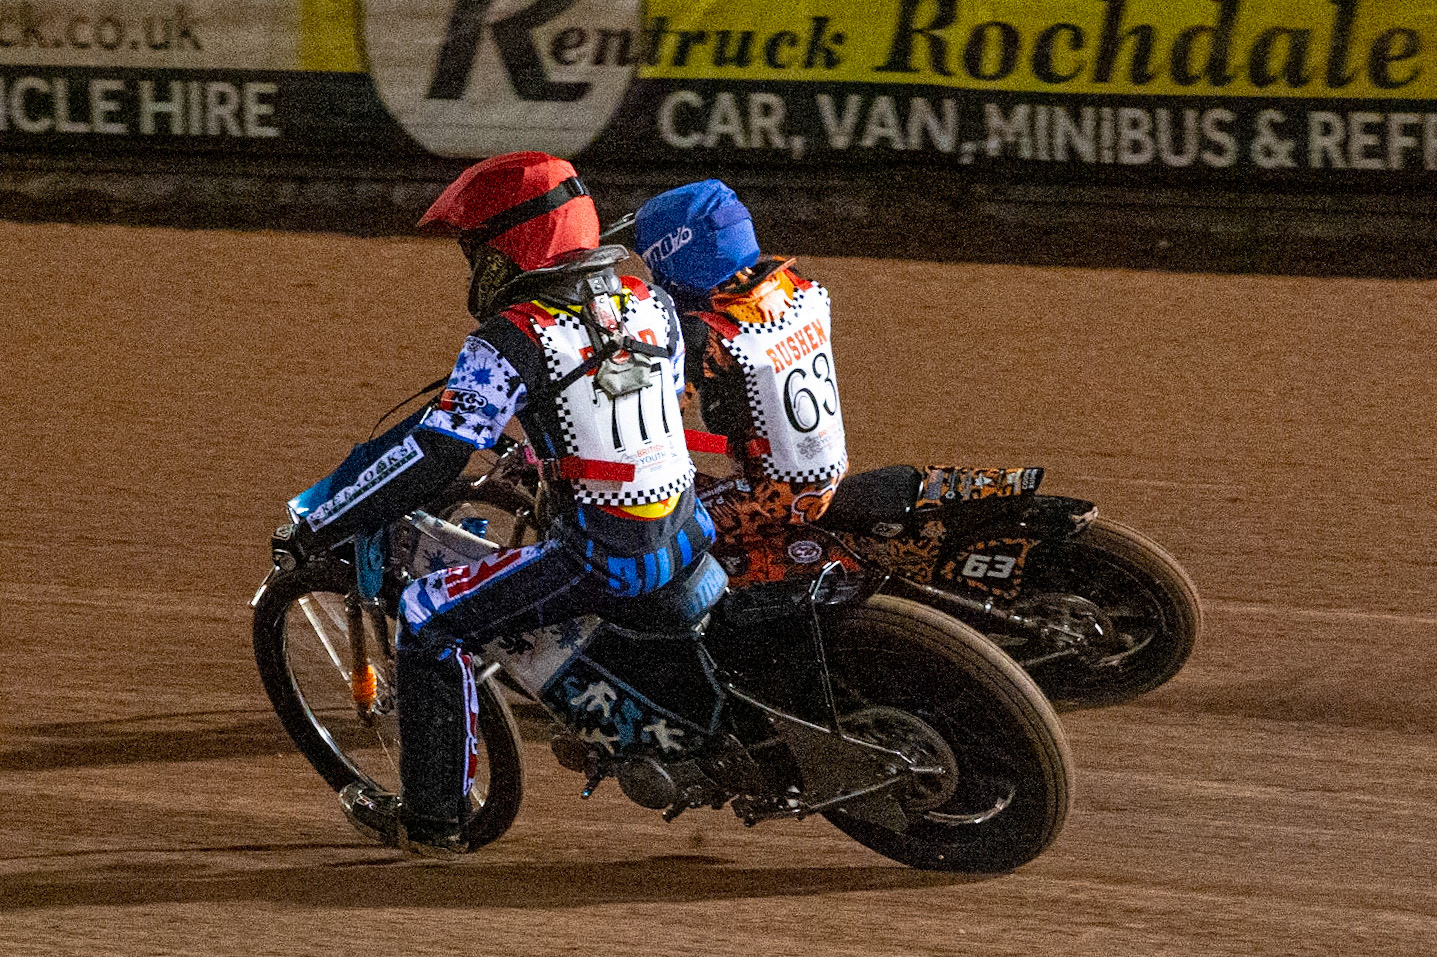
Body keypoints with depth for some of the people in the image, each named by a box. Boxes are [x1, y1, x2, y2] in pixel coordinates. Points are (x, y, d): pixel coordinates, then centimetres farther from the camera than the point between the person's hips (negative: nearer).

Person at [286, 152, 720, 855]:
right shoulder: (650, 303, 8)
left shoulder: (511, 341, -12)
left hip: (602, 561, -7)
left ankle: (433, 818, 9)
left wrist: (317, 528, -8)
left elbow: (433, 456, -16)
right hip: (687, 536, 7)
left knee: (429, 620, 6)